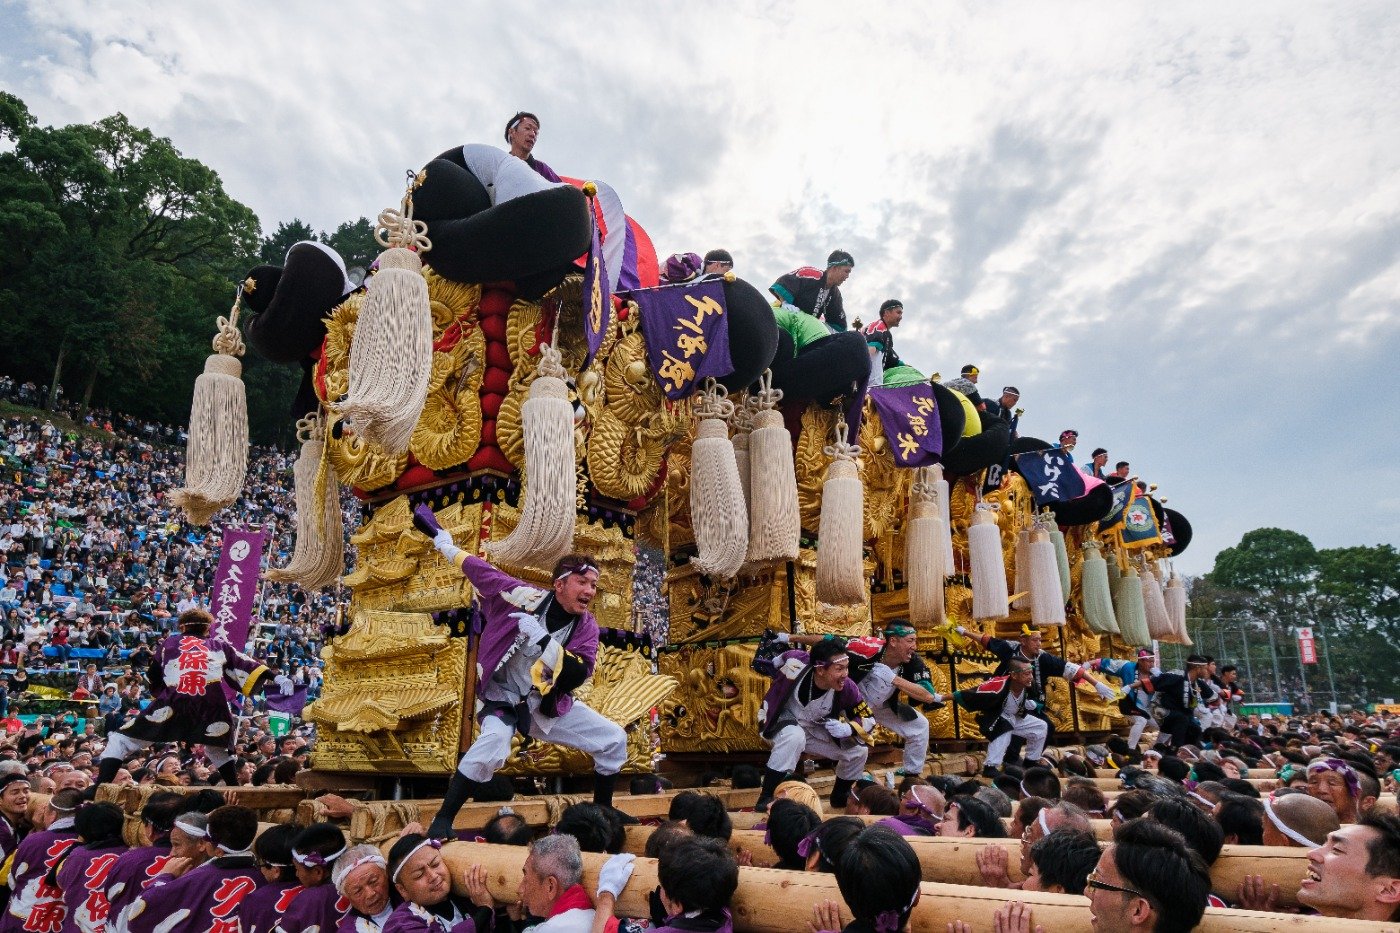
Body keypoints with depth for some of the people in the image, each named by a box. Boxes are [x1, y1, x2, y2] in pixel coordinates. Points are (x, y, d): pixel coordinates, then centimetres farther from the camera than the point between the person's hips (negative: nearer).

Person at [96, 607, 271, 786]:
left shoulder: (169, 641, 28)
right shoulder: (220, 645, 28)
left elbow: (154, 679, 32)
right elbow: (249, 671, 17)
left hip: (173, 703, -1)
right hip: (212, 706, 1)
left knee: (121, 740, 13)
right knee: (218, 748, 26)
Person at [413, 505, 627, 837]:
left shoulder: (586, 627, -11)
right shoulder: (525, 597, -20)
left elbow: (579, 673, -26)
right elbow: (480, 569, -7)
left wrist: (542, 639, -37)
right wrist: (443, 541, 0)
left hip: (549, 706, 4)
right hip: (502, 697, -4)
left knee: (614, 739, -1)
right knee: (493, 742, -36)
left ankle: (603, 812, 21)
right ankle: (442, 821, -19)